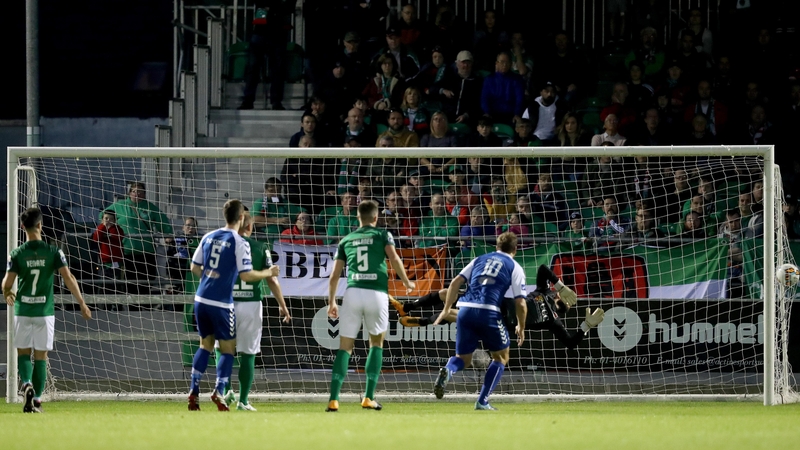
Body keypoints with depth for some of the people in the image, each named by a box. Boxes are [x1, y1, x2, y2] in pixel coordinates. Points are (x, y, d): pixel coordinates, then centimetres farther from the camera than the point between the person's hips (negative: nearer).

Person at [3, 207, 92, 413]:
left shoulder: (16, 254, -6)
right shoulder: (53, 252, -5)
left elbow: (7, 284, -7)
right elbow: (68, 278, -10)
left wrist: (7, 294, 17)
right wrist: (82, 304, -3)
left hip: (23, 310, 0)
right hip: (45, 310, 0)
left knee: (23, 352, 12)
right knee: (41, 356, 8)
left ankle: (27, 384, -14)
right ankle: (36, 400, 5)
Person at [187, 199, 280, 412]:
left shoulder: (208, 237, 8)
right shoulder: (239, 243, -10)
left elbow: (194, 267, 13)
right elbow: (246, 275, -13)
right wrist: (268, 273, 2)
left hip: (202, 298, 5)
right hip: (221, 303, -5)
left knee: (206, 345, 17)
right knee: (227, 349, 5)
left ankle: (194, 391, 8)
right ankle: (219, 391, -10)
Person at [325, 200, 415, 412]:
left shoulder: (346, 240, 18)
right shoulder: (382, 235, 11)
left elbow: (335, 275, 17)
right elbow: (394, 259, -5)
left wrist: (331, 301, 25)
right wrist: (406, 282, 8)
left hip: (353, 292, 1)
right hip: (377, 293, -1)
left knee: (345, 347, 5)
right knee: (376, 343, 17)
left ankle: (333, 400, -7)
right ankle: (369, 398, 8)